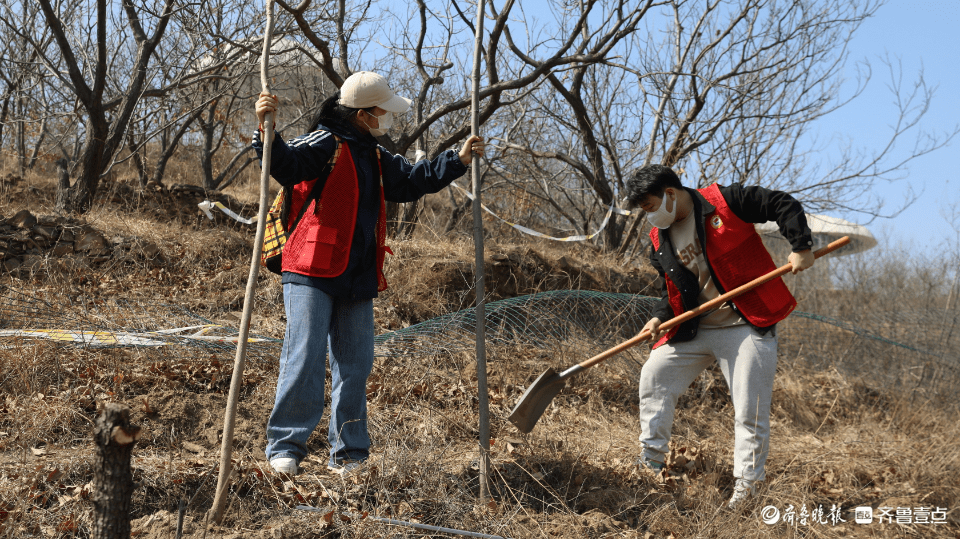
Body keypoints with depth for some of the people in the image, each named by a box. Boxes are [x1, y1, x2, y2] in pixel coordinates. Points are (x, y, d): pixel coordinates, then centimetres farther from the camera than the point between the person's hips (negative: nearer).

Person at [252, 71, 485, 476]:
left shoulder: (374, 158, 19)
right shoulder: (324, 144, -8)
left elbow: (410, 182, 27)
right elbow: (287, 166, -25)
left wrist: (458, 161, 22)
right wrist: (267, 130, -42)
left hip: (358, 280, 8)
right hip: (312, 275, -8)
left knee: (354, 367, 9)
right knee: (304, 360, -10)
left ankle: (348, 454, 17)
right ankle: (285, 446, 1)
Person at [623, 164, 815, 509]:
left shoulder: (725, 202, -11)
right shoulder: (660, 239, 7)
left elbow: (784, 206, -8)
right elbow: (671, 290, 12)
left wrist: (801, 246, -20)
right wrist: (660, 317, -7)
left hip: (745, 328, -6)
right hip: (693, 329, 6)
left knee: (750, 409, -5)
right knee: (654, 375, 2)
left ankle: (746, 486, 5)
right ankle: (651, 461, 13)